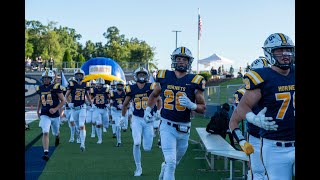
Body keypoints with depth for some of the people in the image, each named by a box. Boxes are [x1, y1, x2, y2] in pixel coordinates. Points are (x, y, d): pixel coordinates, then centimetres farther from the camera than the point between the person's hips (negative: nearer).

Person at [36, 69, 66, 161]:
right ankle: (46, 153, -17)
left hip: (55, 115, -1)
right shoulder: (40, 88, 2)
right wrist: (37, 111, 18)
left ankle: (57, 137, 58)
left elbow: (63, 101, -8)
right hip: (44, 115, 1)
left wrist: (55, 109, -18)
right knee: (45, 133, -16)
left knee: (55, 132, 20)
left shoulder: (55, 87, -11)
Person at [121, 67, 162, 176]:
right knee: (137, 143, -15)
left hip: (149, 119, 0)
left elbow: (159, 100, 6)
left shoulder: (151, 87, -5)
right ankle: (138, 168, 3)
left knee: (147, 148, -1)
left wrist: (158, 112, -7)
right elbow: (125, 104, 16)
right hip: (137, 119, 0)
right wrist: (123, 116, 21)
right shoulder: (131, 89, 0)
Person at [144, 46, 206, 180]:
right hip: (167, 126, -2)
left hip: (184, 128, 2)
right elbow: (154, 95, 20)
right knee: (171, 162, -14)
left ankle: (165, 168, 53)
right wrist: (148, 109, 7)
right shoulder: (164, 77, 1)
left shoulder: (194, 81, -4)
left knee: (175, 161, 21)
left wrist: (191, 105, -18)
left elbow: (203, 108, 0)